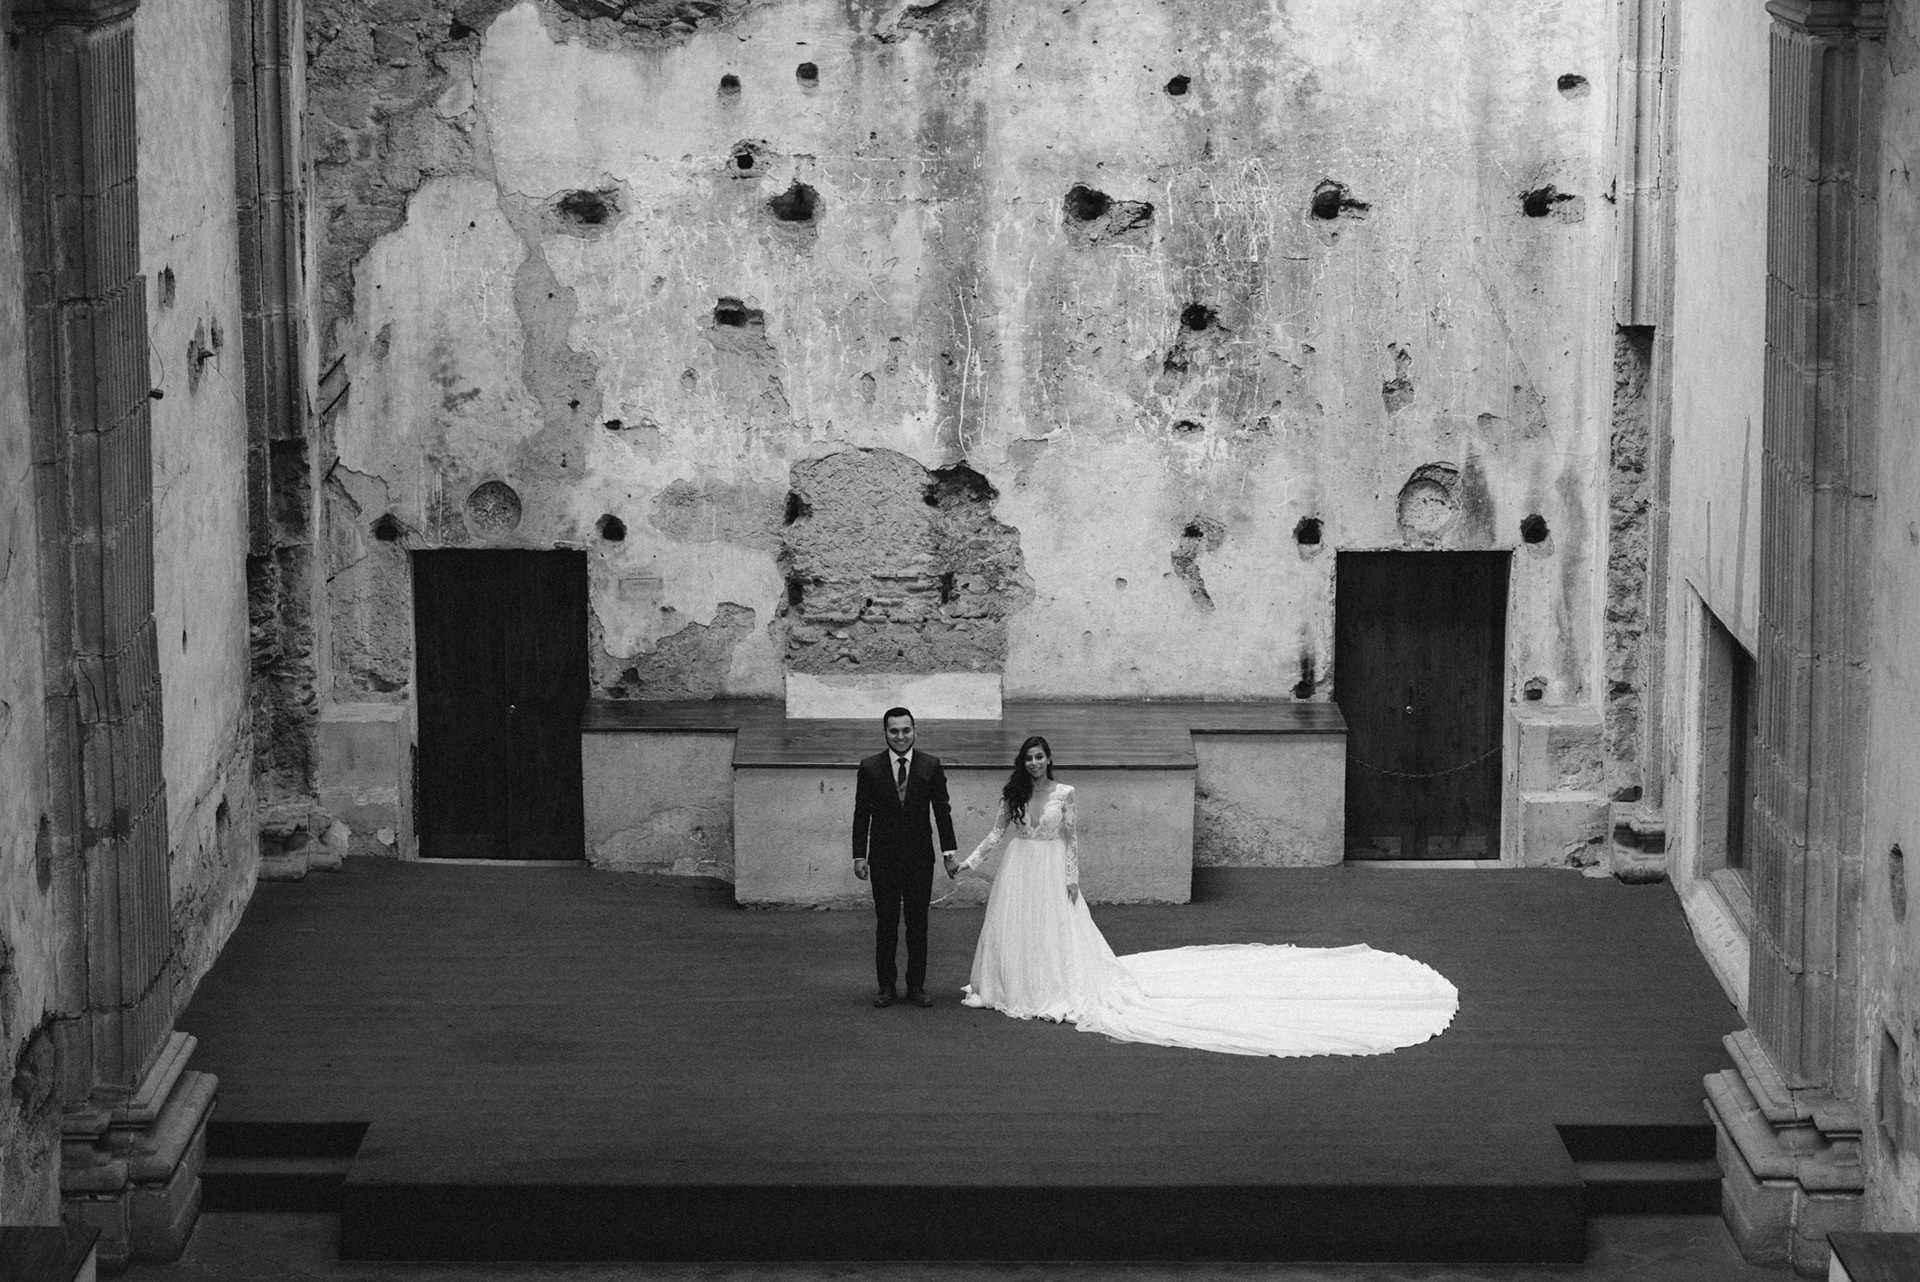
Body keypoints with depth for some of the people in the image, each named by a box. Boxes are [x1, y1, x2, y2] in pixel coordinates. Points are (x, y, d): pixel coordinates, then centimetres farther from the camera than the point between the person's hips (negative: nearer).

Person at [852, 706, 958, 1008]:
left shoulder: (931, 765, 1)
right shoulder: (870, 768, -1)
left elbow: (942, 810, 4)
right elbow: (861, 814, 1)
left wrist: (948, 851, -1)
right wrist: (859, 855, -3)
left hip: (920, 856, 1)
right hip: (884, 858, 0)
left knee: (918, 924, 5)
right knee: (886, 924, 3)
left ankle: (917, 986, 12)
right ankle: (886, 986, 10)